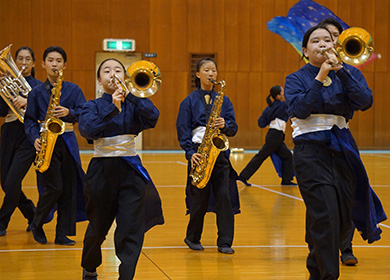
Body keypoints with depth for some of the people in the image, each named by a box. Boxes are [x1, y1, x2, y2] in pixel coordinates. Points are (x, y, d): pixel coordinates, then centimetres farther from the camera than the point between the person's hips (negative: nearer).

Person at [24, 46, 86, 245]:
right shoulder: (36, 92, 5)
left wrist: (69, 113, -21)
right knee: (54, 187, -11)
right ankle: (37, 225, 12)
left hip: (67, 142, 2)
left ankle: (62, 234, 9)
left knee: (69, 189, 1)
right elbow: (30, 120, 4)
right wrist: (35, 138, -14)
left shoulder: (73, 90, 7)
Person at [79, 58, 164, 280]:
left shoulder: (133, 105, 4)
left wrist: (130, 95, -21)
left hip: (130, 169, 1)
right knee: (98, 228, 13)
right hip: (103, 170, -1)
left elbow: (152, 117, -15)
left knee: (132, 228, -8)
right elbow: (87, 129, -19)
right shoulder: (94, 106, 0)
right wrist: (112, 109, -28)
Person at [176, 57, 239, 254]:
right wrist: (190, 153, -13)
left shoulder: (223, 100, 13)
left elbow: (234, 128, 8)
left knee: (224, 195, -5)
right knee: (200, 198, -1)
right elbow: (183, 131, -1)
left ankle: (225, 242, -1)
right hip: (199, 152, -2)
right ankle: (193, 238, 19)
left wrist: (225, 125, -15)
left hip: (219, 151, 2)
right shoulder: (189, 101, 5)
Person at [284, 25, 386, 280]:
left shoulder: (349, 74, 9)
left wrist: (340, 70, -15)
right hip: (311, 151, -4)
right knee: (325, 217, -14)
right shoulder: (296, 79, 4)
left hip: (342, 151, 4)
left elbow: (365, 102, -9)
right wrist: (319, 78, -14)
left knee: (343, 219, 7)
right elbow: (299, 109, -14)